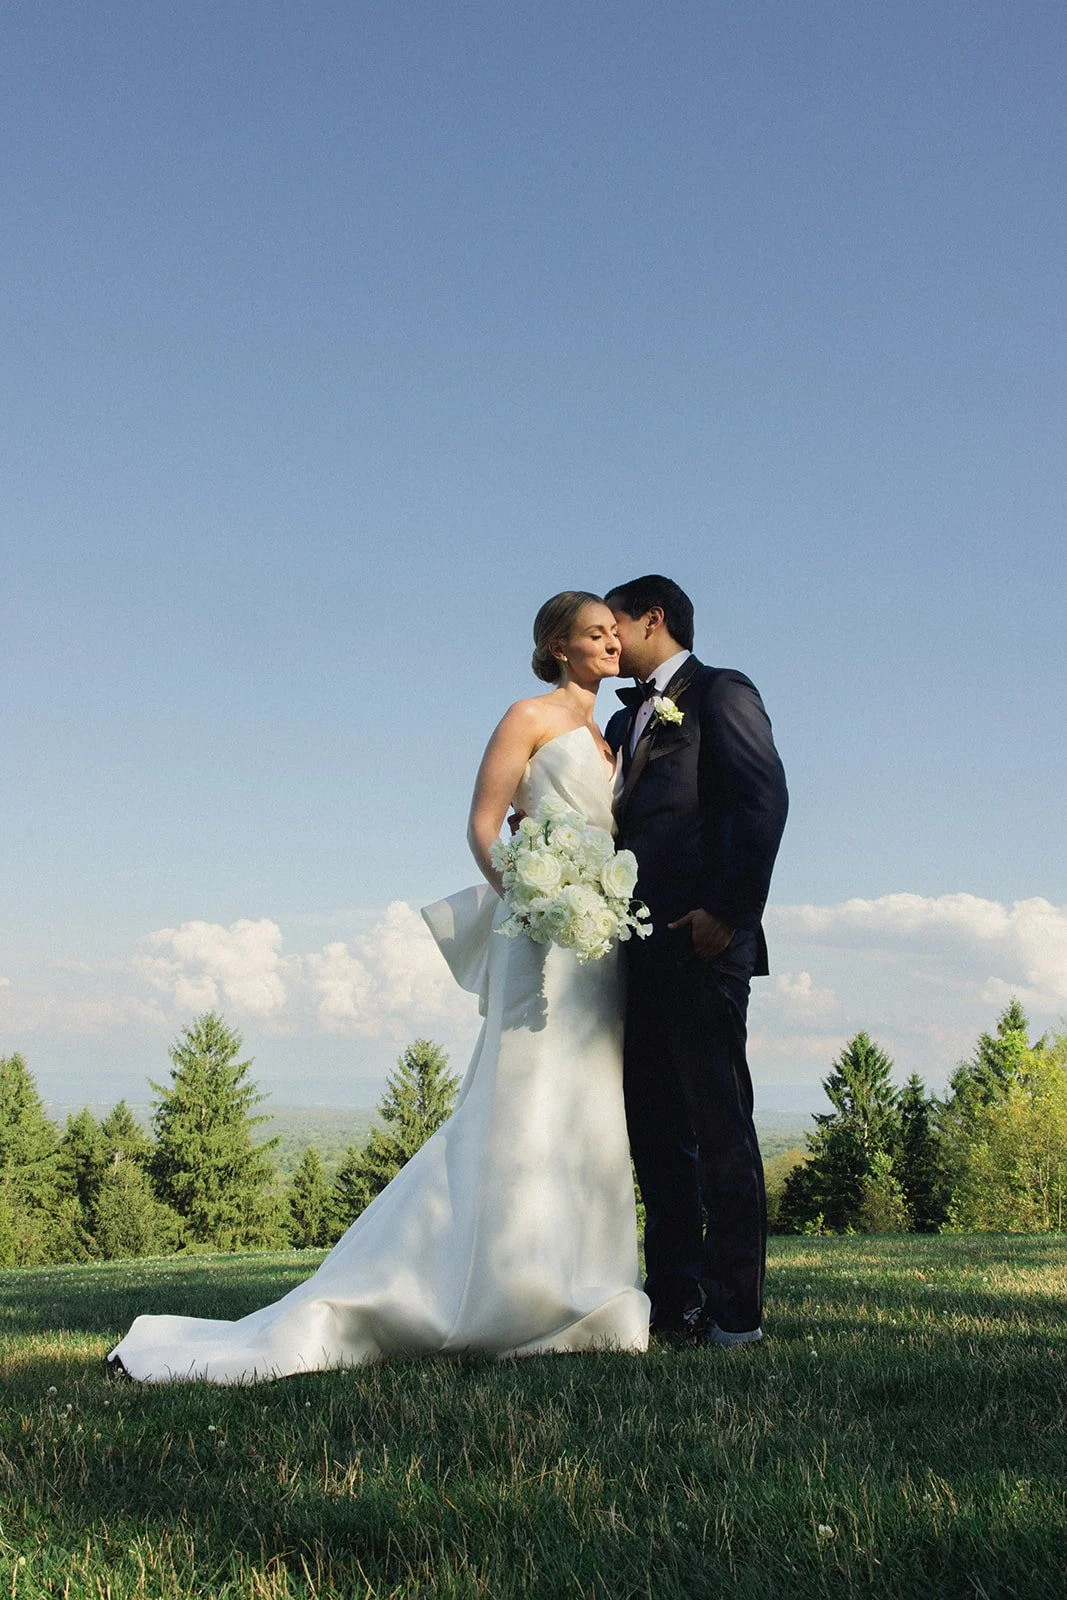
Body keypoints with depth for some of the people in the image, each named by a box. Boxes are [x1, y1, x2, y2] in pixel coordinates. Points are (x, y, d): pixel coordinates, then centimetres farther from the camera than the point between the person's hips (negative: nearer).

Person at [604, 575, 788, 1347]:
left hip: (700, 941, -8)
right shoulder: (625, 720, 26)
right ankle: (674, 1302, 12)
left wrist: (729, 911, -17)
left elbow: (765, 799, -10)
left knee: (718, 1122, -6)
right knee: (656, 1130, 7)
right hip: (639, 948, 8)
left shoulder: (720, 691, 2)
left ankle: (735, 1308, -1)